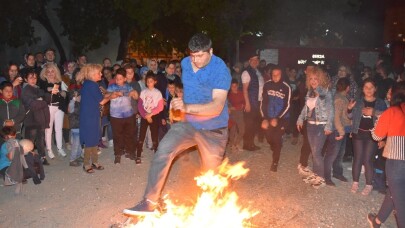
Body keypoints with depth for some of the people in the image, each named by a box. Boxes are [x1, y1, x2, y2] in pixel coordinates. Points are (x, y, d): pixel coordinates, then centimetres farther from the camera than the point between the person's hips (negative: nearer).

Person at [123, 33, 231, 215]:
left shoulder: (221, 71, -22)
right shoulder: (185, 63, -1)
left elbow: (218, 105, -33)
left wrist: (187, 107, -45)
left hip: (214, 130, -4)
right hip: (188, 124, 4)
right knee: (163, 150, -22)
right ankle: (150, 202, -16)